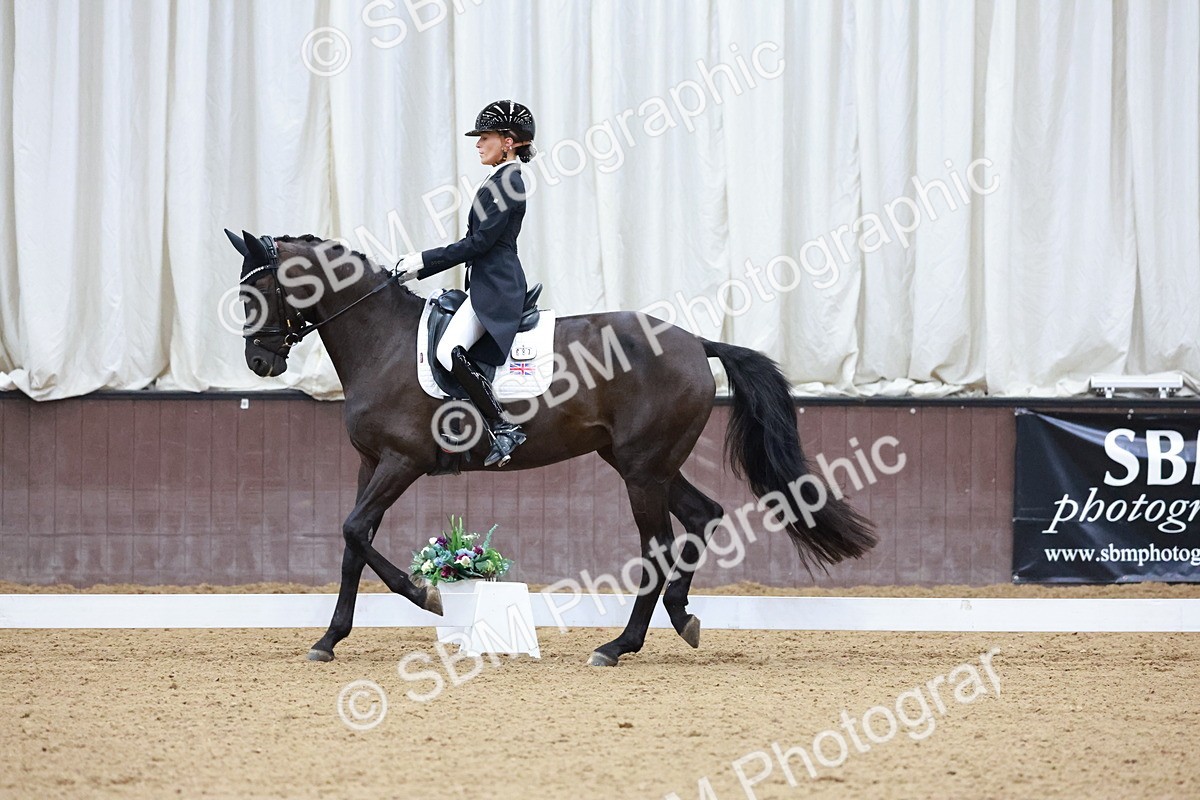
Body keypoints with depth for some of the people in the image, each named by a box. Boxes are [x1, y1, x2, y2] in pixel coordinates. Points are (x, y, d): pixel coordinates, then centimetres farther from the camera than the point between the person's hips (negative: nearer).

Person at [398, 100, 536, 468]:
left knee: (449, 352, -25)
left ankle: (503, 429, -23)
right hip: (487, 284, 11)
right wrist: (420, 265, 16)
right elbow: (477, 241, 20)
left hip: (495, 287, -11)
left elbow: (478, 243, -17)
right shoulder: (500, 181, 18)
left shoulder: (507, 183, -13)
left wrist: (424, 261, -13)